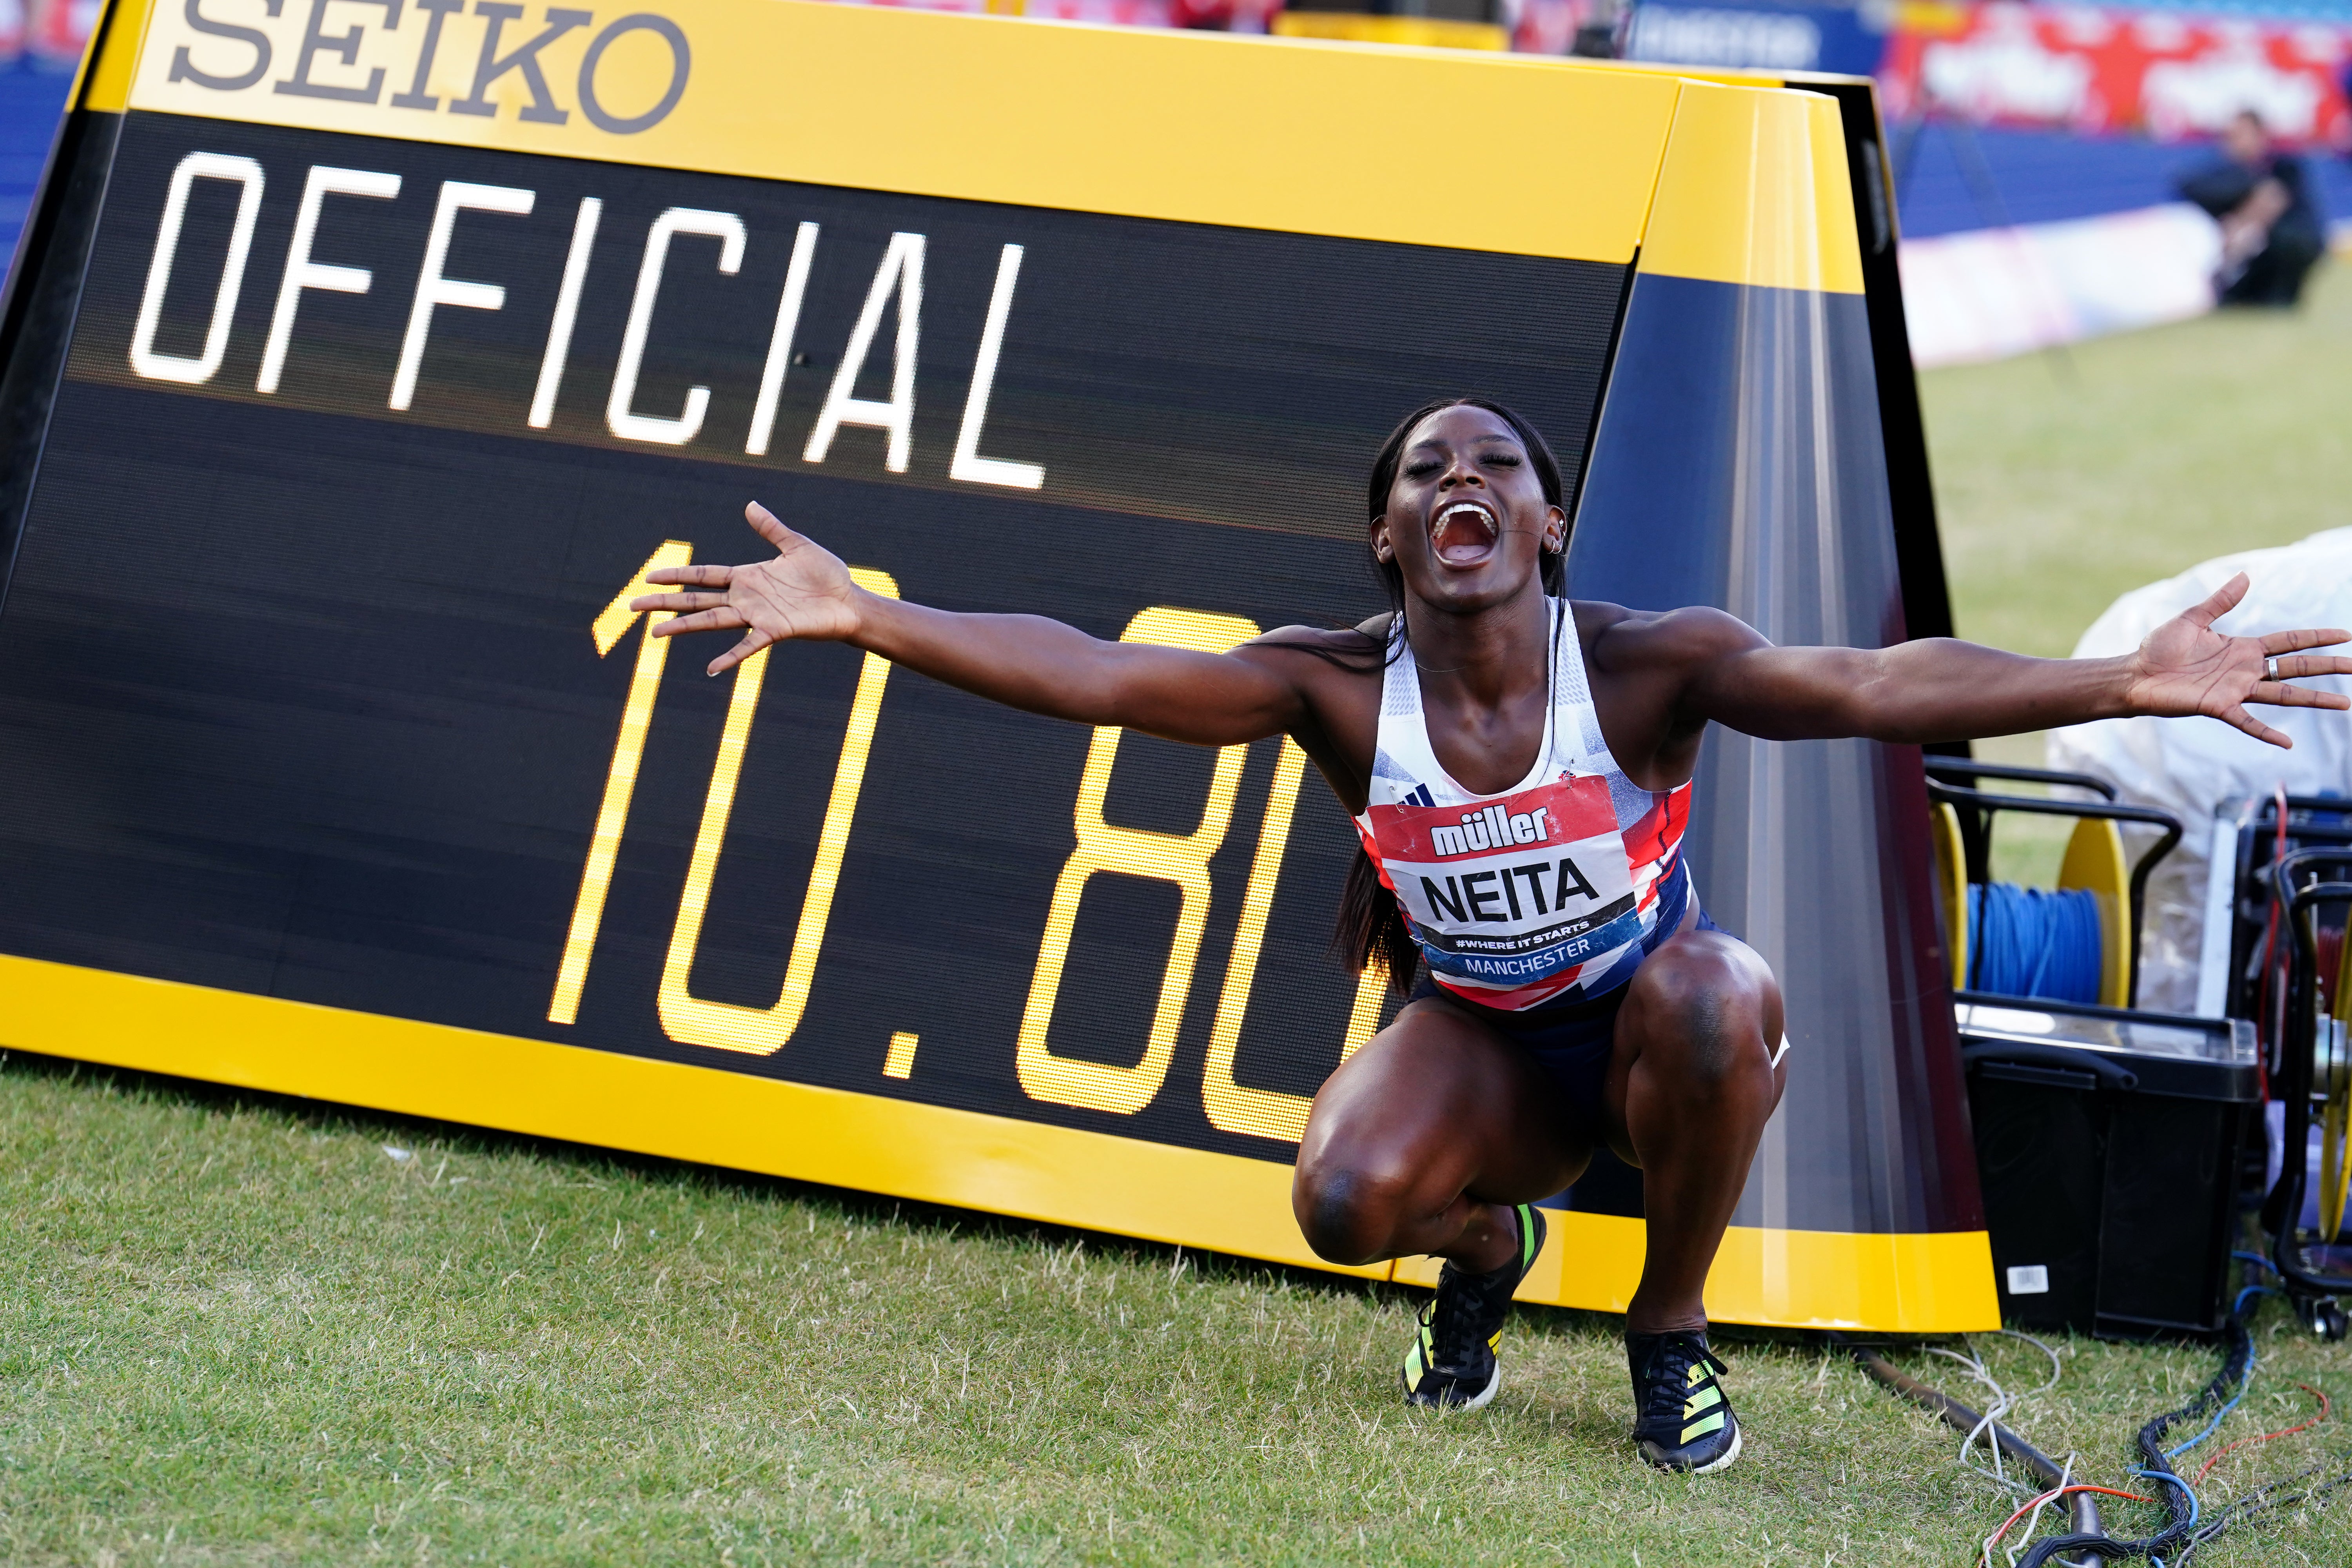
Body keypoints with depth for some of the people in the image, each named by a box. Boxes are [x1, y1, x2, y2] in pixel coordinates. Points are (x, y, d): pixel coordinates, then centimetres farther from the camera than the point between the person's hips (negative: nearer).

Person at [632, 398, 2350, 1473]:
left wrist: (2126, 681, -45)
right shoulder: (1340, 686, -17)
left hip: (1647, 1022, -1)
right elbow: (1087, 673, -20)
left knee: (1709, 996, -37)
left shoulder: (1645, 665, -23)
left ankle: (1671, 1329, -9)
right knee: (1349, 1200, -29)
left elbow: (1878, 686, -33)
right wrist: (856, 613, -30)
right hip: (1484, 1041, 1)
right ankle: (1487, 1245, 13)